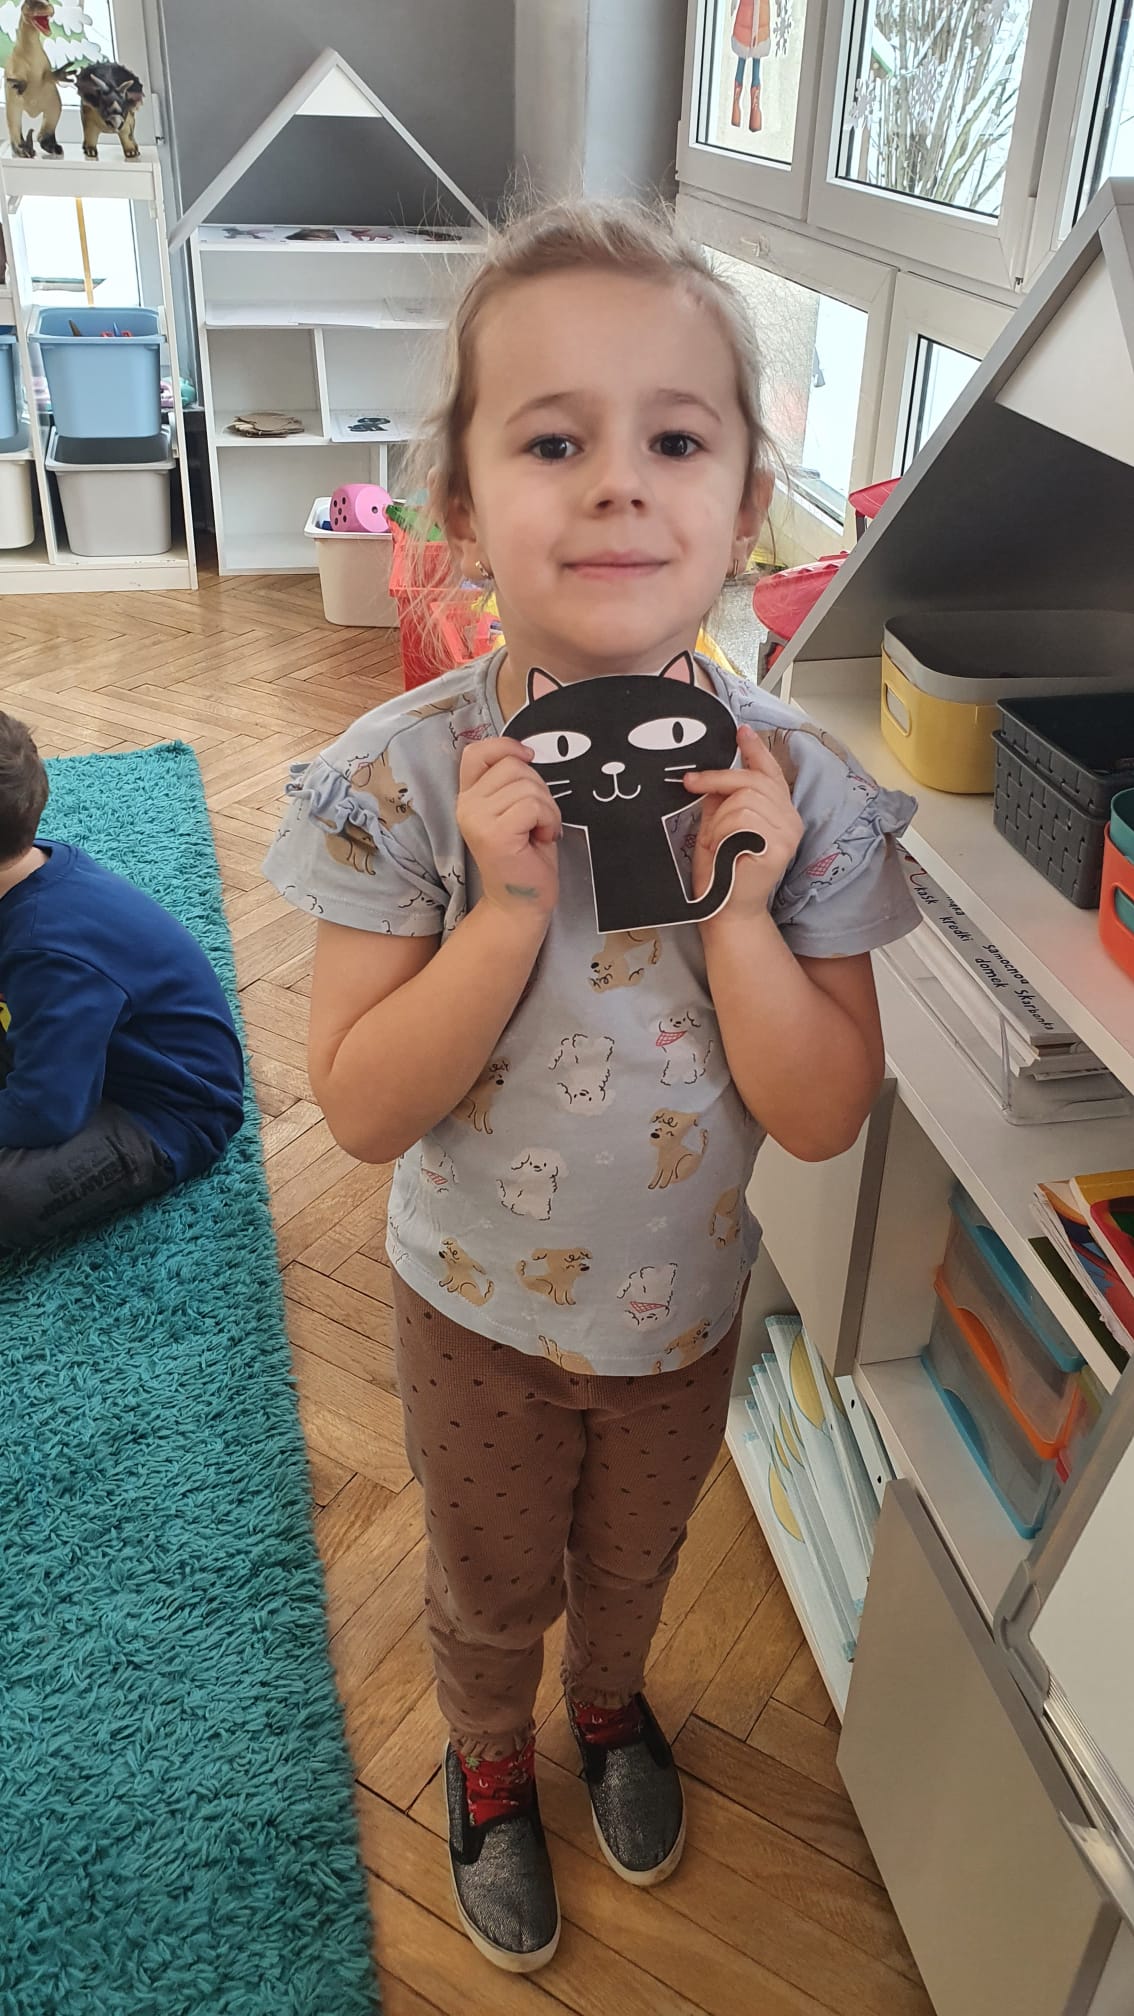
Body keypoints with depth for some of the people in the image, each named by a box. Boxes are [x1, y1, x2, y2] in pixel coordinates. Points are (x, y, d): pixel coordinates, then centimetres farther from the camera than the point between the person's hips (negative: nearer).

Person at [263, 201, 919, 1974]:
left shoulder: (796, 788, -21)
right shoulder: (401, 779, -25)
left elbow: (825, 1119, -18)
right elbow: (363, 1111, -22)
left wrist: (737, 910, -32)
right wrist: (510, 908, -35)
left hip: (684, 1304, 2)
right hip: (479, 1310, -1)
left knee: (636, 1555, 31)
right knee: (490, 1584, 27)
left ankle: (611, 1701, 66)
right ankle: (489, 1763, 60)